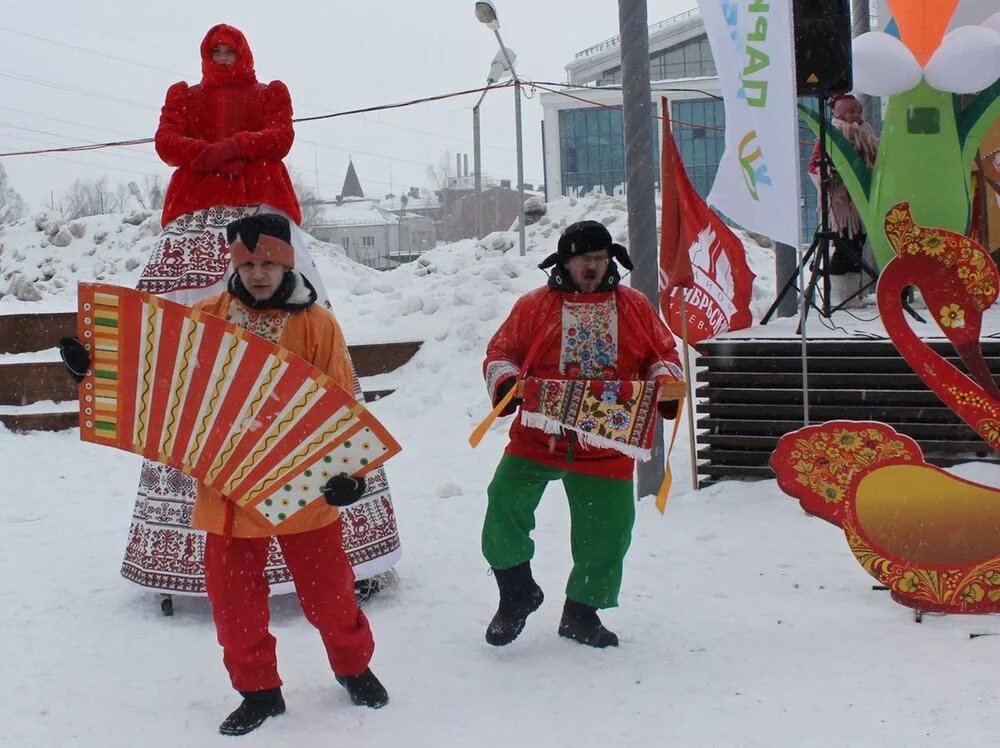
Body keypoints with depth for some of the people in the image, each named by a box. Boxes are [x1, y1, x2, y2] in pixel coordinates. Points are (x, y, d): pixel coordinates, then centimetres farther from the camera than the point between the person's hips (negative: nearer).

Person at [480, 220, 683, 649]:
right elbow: (500, 352, 5)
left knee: (607, 532, 6)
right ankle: (517, 592, 8)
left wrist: (666, 382, -9)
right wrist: (505, 383, -16)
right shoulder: (534, 307, 3)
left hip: (607, 448, 1)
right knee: (505, 502, -15)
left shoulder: (635, 308, 7)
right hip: (539, 437, -1)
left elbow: (663, 353, 12)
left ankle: (581, 613, 28)